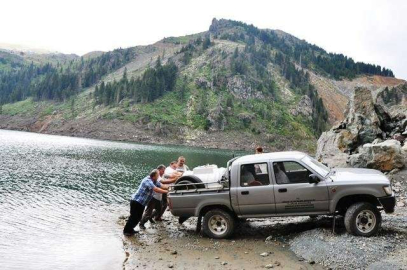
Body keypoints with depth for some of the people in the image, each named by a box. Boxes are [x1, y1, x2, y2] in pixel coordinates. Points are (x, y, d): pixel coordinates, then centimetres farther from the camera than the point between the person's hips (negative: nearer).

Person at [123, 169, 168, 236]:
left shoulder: (154, 181, 5)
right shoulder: (147, 181, -25)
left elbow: (162, 186, 8)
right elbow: (156, 189, -33)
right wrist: (166, 191, -29)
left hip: (141, 203, 9)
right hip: (136, 202, -9)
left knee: (138, 217, 14)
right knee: (134, 217, -2)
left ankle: (130, 229, 29)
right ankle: (126, 231, 13)